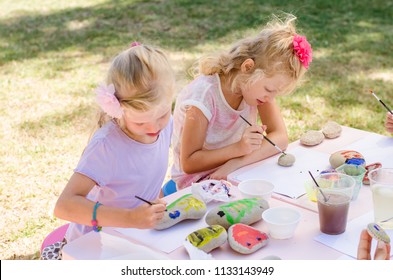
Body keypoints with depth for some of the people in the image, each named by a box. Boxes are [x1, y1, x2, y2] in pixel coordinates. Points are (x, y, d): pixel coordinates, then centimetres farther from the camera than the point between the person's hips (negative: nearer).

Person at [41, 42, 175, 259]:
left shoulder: (165, 124, -8)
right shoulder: (106, 145, -27)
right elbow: (65, 205, -34)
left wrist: (157, 213, 1)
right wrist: (130, 218, -40)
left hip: (134, 238, 5)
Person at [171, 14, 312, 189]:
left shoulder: (258, 82, -8)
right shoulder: (203, 95, -25)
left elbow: (280, 138, -14)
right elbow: (188, 164, -21)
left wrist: (235, 163, -29)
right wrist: (238, 148, -33)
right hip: (200, 182, -6)